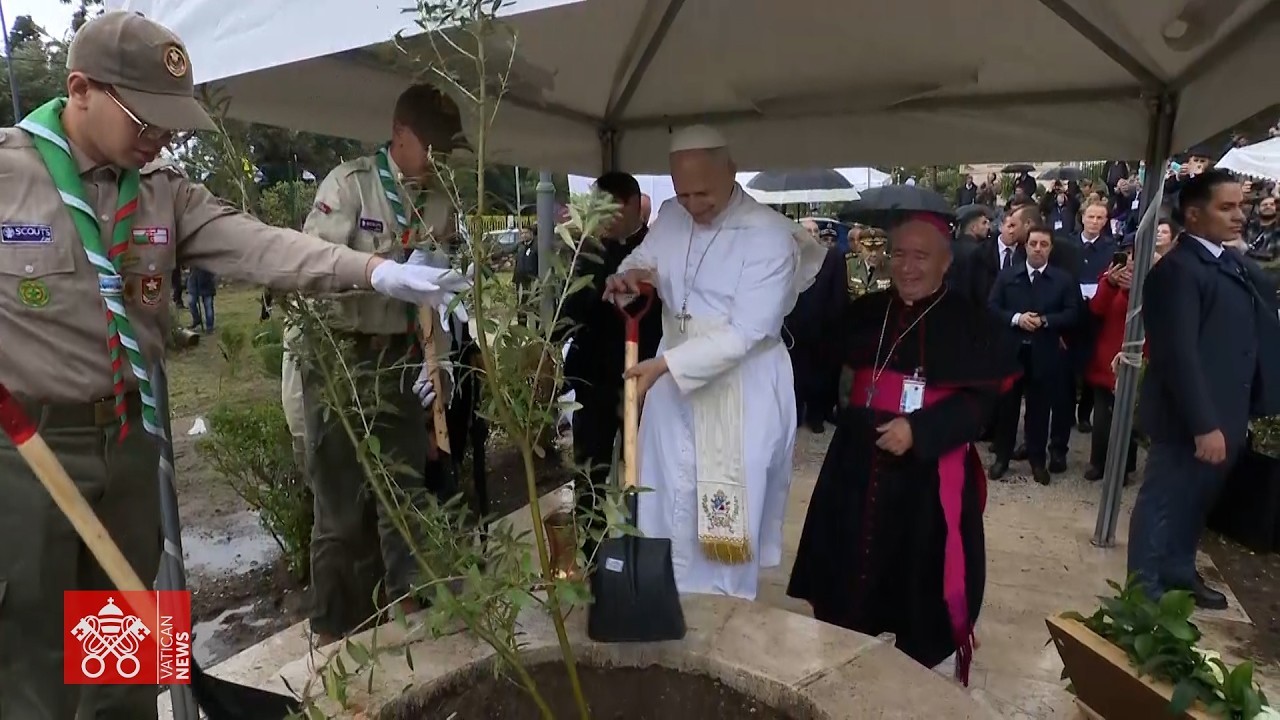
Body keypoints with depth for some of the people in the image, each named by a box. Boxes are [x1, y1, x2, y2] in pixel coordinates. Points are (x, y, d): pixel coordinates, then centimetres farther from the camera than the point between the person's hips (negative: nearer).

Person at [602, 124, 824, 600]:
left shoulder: (770, 236, -20)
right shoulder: (670, 217, 0)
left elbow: (745, 333, -24)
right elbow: (641, 259, 13)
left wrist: (665, 363, -29)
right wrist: (627, 276, -13)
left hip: (743, 386, -5)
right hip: (674, 373, 6)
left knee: (731, 510, 7)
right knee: (670, 498, 16)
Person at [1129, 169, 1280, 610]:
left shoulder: (1235, 264, 11)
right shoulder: (1178, 269, -17)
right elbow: (1179, 355, -22)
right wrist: (1204, 425, -23)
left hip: (1226, 413, 9)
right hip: (1191, 419, -8)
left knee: (1195, 502, 22)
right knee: (1162, 503, 6)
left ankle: (1178, 572, 39)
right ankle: (1144, 588, 20)